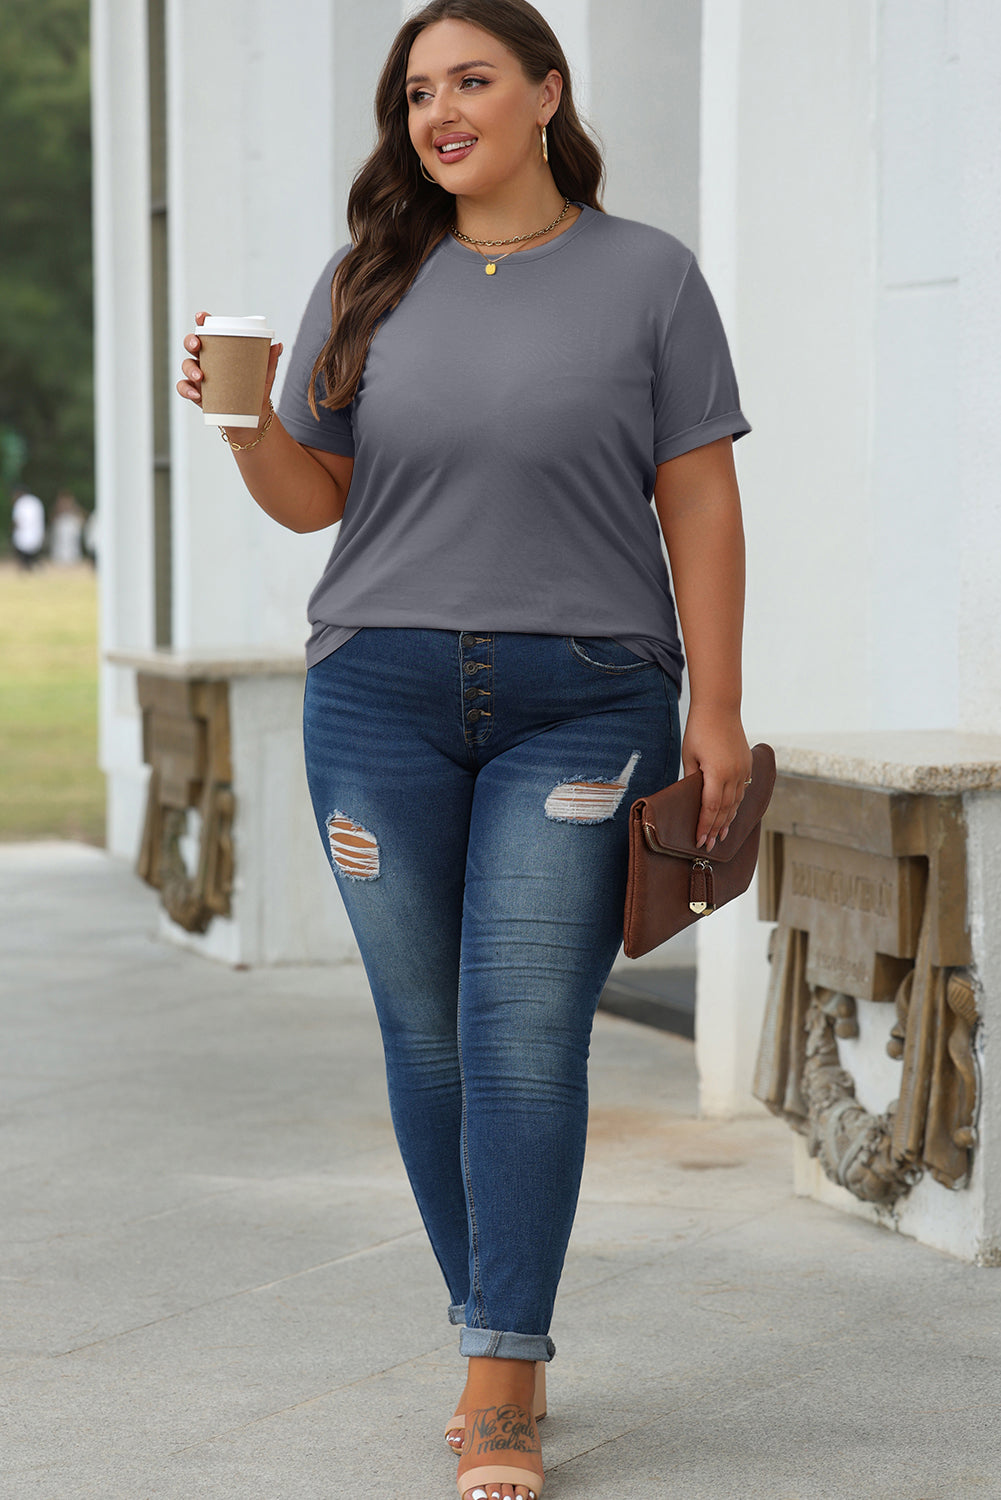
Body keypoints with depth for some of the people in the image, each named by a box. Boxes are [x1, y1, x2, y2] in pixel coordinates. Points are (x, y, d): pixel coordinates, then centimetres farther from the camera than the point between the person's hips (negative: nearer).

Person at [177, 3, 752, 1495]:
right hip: (380, 699, 3)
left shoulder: (647, 276, 3)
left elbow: (700, 501, 2)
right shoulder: (368, 285, 10)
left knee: (526, 1029, -10)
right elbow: (311, 496, 13)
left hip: (584, 702, -3)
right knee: (426, 1031, 3)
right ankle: (498, 1339, 18)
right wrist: (243, 421, -9)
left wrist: (717, 710, -3)